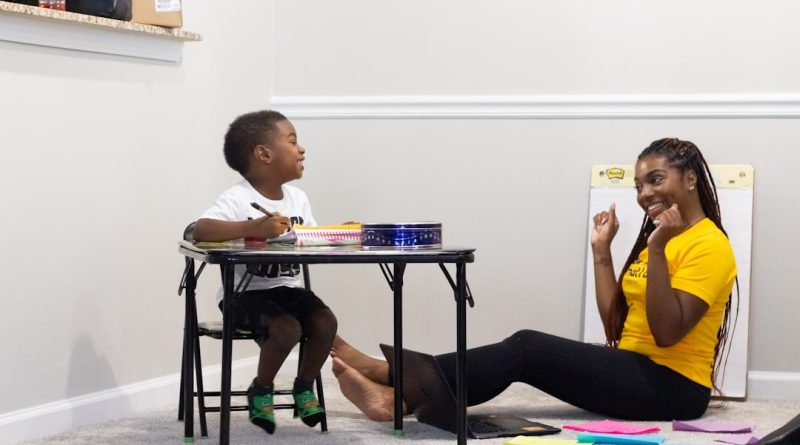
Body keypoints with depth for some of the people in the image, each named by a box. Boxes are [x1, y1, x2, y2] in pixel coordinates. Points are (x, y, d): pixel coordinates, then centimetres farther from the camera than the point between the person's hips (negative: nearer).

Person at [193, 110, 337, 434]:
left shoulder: (298, 198, 7)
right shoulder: (238, 198, -17)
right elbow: (200, 230, -32)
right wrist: (253, 228, -44)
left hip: (288, 287, 7)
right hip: (246, 292, -7)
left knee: (325, 320, -16)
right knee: (287, 328, -28)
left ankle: (304, 388, 9)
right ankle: (261, 391, 0)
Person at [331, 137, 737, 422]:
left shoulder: (708, 246, -9)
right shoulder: (657, 238, 19)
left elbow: (666, 332, -21)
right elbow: (616, 327, 12)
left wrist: (657, 250, -23)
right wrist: (601, 251, 10)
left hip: (672, 387, -9)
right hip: (635, 374, 9)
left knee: (528, 348, -20)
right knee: (527, 350, -10)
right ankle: (402, 378, -17)